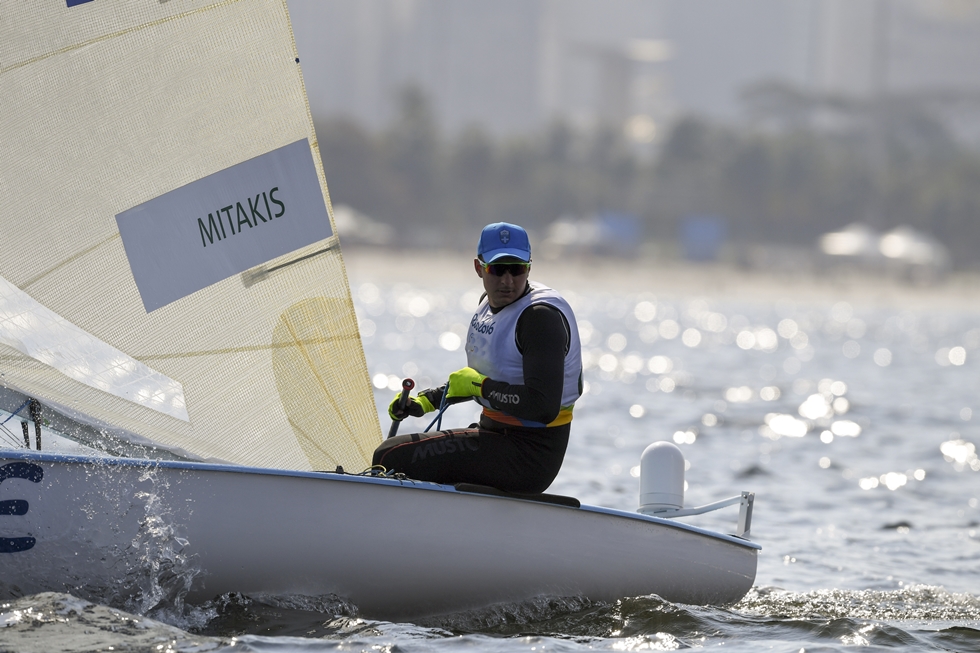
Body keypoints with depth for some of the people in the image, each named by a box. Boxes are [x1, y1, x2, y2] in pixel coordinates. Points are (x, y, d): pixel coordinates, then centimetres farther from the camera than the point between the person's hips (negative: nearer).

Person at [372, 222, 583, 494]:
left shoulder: (540, 317, -18)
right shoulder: (490, 303, 10)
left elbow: (544, 408, -27)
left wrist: (480, 386, -17)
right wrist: (426, 400, 16)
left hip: (529, 453, -10)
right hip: (494, 432, 10)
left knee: (392, 458, -16)